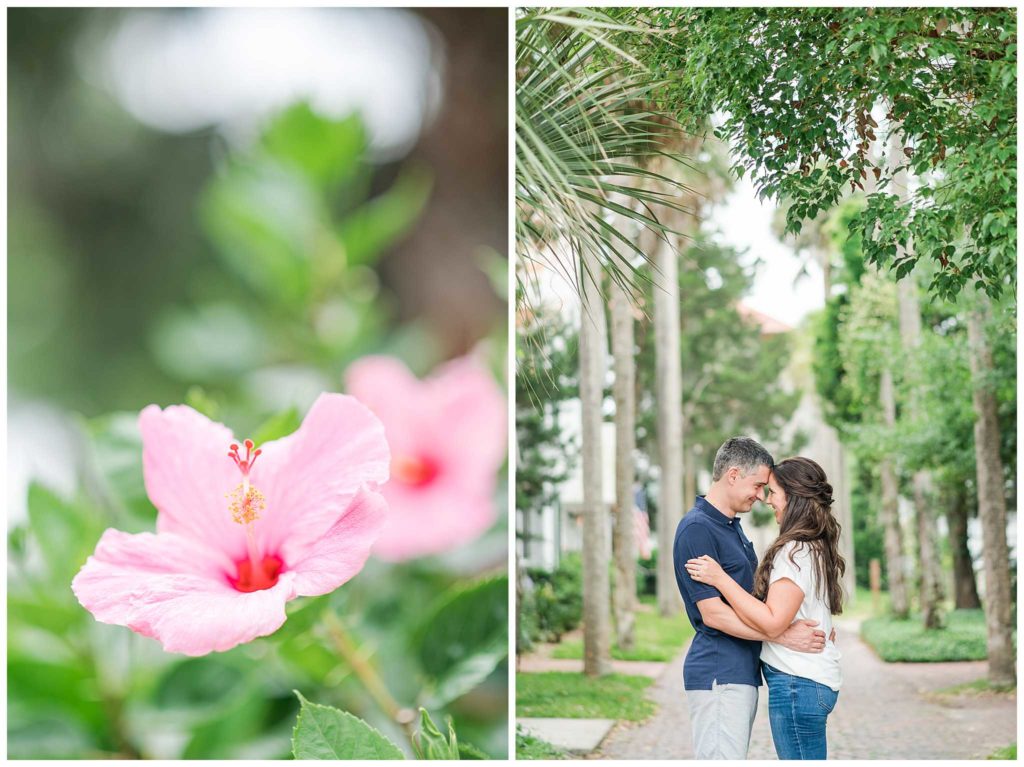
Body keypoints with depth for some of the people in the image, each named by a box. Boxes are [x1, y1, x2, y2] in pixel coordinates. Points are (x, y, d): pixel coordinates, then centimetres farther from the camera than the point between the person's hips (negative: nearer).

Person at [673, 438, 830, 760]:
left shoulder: (732, 526, 17)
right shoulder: (696, 529, -15)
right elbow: (713, 613, -20)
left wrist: (805, 624, 13)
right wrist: (783, 635, -20)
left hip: (742, 673, 10)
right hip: (718, 676, -10)